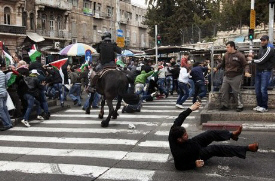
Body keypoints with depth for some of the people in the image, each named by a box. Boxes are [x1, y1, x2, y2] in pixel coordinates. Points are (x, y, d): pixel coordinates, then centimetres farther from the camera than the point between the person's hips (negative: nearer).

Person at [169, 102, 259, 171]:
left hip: (192, 144, 7)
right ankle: (247, 148, -4)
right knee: (216, 149, -12)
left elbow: (179, 119, -22)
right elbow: (179, 166, -29)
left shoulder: (173, 133, -29)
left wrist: (190, 109, -26)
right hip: (197, 155, -6)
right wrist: (194, 164, -36)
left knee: (211, 134, 2)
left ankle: (232, 135, 28)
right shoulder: (179, 153, -42)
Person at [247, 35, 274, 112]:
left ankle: (264, 107, 0)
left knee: (263, 90, -9)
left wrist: (252, 60, -3)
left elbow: (261, 61, -16)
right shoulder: (261, 48, 13)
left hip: (265, 72, -8)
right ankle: (259, 105, 17)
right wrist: (254, 56, 6)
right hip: (258, 71, 8)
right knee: (257, 90, 7)